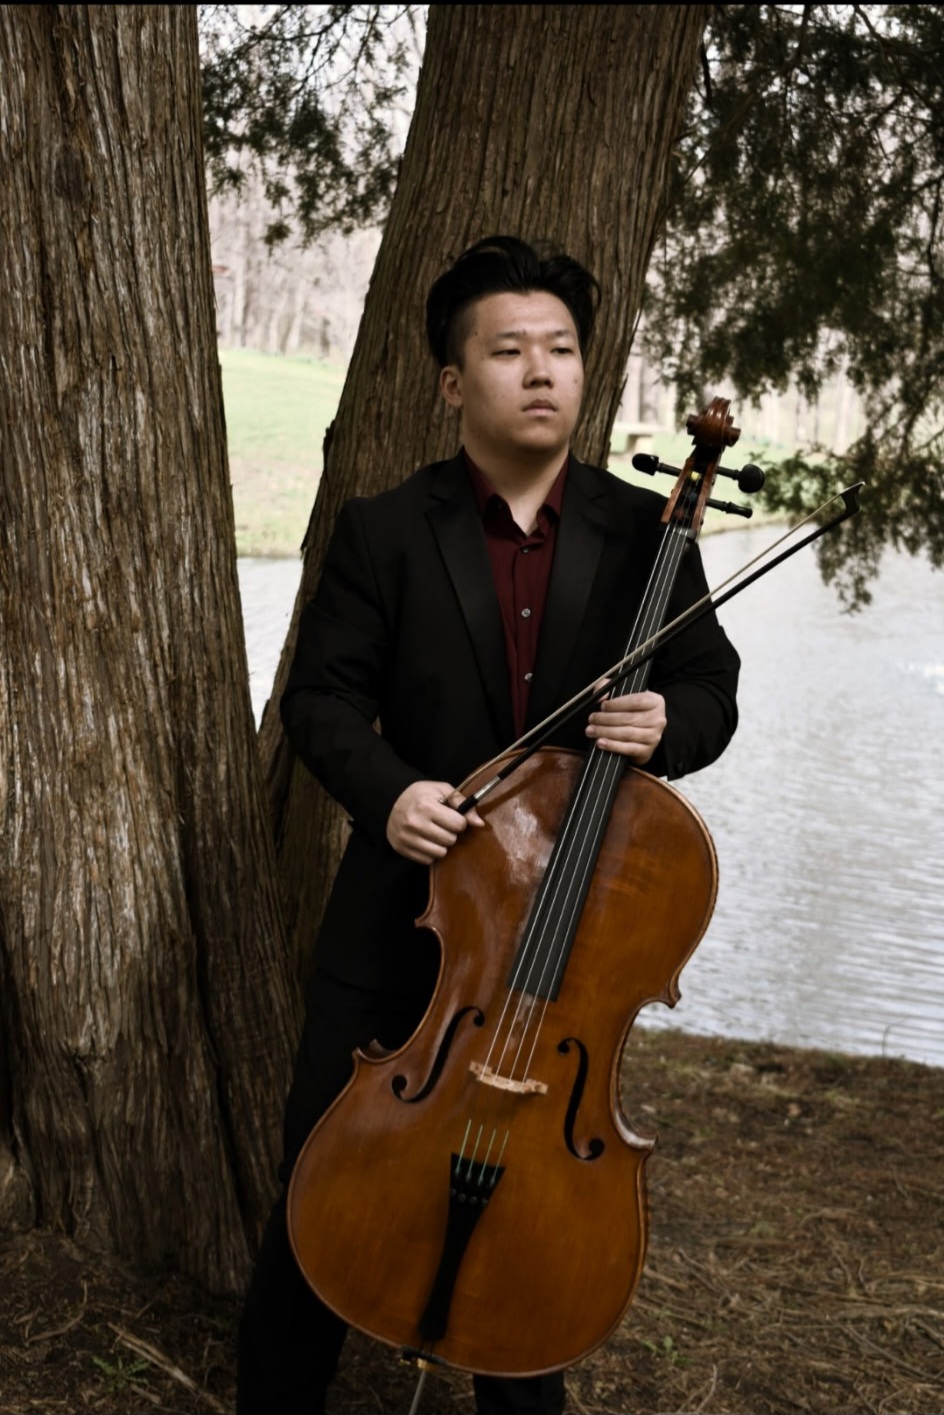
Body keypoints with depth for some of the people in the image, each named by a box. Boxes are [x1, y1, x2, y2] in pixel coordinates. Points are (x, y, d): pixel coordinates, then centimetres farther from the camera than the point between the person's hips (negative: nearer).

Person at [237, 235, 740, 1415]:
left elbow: (711, 693, 4)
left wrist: (664, 726, -20)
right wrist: (385, 791, -23)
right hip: (408, 915, -1)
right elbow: (321, 698, -3)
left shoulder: (645, 533, 1)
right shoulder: (382, 532, -3)